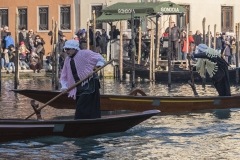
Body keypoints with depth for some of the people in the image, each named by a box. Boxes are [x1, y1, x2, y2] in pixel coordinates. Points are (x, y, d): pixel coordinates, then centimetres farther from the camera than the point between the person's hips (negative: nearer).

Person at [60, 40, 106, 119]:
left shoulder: (85, 54, -5)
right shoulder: (67, 60, 15)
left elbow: (99, 58, -5)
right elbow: (64, 75, 15)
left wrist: (98, 65, -26)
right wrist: (64, 86, 0)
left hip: (89, 85, -7)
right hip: (78, 87, 7)